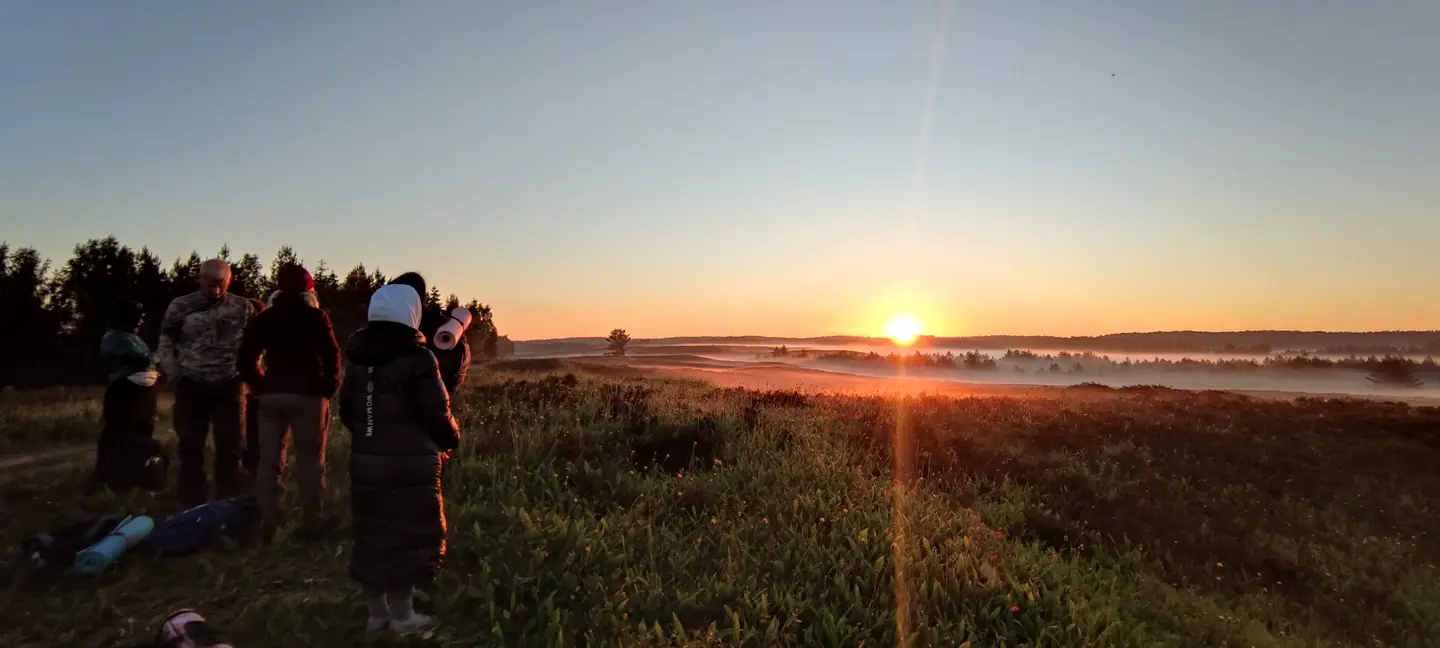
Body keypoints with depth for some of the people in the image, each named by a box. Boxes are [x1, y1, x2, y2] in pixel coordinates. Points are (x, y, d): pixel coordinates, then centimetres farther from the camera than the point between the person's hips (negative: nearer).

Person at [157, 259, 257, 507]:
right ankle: (192, 508, 20)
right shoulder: (180, 306, 2)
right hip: (191, 387, 1)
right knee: (190, 449, 8)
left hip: (230, 387, 0)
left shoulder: (243, 307, 3)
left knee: (230, 449, 5)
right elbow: (166, 343, 6)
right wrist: (175, 375, -1)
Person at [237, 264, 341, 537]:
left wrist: (262, 387, 13)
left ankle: (267, 523, 12)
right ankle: (311, 524, 3)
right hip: (308, 396, -4)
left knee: (269, 461, 10)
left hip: (272, 395, 4)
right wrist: (328, 389, -3)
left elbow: (244, 361, 7)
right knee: (310, 462, 2)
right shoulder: (316, 317, -4)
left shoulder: (263, 318, 8)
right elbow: (331, 356, -14)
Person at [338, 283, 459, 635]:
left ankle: (376, 612, 26)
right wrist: (451, 439, 4)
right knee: (408, 534, 5)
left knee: (372, 532, 15)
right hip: (410, 462, -6)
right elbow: (436, 414, -15)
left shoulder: (356, 357, 6)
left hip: (366, 459, 7)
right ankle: (401, 614, 14)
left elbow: (346, 409, 13)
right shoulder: (416, 358, -15)